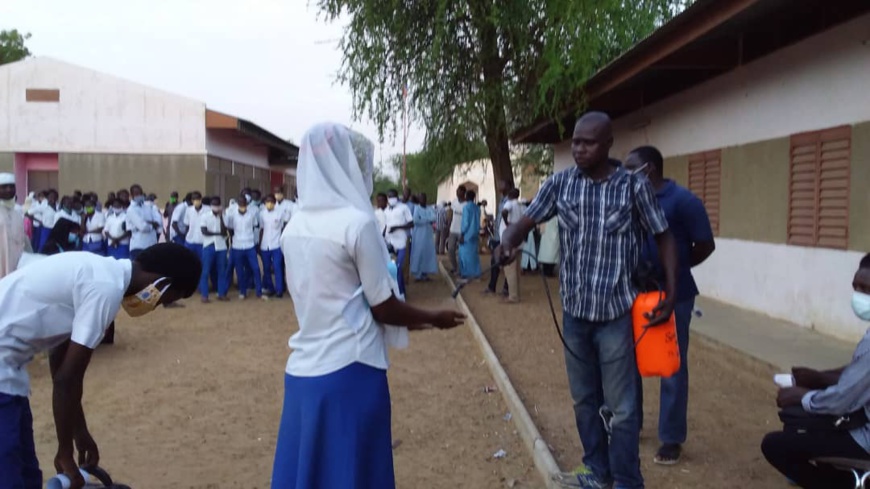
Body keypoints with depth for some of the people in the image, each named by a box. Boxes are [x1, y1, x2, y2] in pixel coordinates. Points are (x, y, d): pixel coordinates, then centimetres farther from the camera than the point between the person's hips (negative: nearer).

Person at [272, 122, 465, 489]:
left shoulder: (295, 226, 7)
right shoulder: (357, 222, -14)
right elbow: (383, 307, -9)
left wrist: (402, 318, 22)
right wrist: (434, 318, 9)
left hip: (303, 369, 7)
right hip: (348, 371, -6)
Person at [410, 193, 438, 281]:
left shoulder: (430, 208, 7)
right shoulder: (416, 208, -5)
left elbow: (434, 218, -9)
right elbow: (415, 220, -19)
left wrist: (422, 220, -17)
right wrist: (428, 220, -10)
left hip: (428, 234, 4)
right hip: (419, 235, -4)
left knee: (428, 253, 3)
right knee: (418, 253, -4)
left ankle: (425, 273, 9)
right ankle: (418, 274, -1)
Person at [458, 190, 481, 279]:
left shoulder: (467, 207, -13)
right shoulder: (477, 208, 9)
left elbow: (465, 222, -16)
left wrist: (461, 234, -14)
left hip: (467, 234, -7)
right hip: (475, 234, 7)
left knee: (465, 253, -2)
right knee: (474, 253, 10)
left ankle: (466, 273, -1)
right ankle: (475, 273, 10)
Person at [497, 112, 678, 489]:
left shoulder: (634, 186, -7)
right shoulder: (559, 184, -1)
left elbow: (664, 238, 0)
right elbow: (526, 222, -5)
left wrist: (671, 294, -7)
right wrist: (508, 241, -28)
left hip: (617, 312, -3)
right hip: (574, 311, 4)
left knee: (621, 405, 3)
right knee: (584, 400, 17)